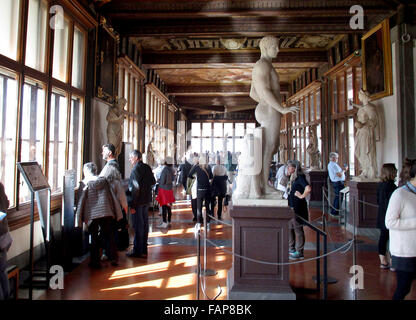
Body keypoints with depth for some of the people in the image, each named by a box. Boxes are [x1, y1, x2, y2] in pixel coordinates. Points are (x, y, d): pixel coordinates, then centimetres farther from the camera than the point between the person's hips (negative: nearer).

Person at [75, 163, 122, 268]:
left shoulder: (85, 183, -3)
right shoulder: (103, 180, 5)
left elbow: (81, 202, -4)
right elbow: (112, 197, 5)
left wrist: (79, 219, 1)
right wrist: (116, 214, 11)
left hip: (92, 215, -2)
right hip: (106, 213, 2)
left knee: (94, 238, 10)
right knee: (108, 236, 12)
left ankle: (95, 262, 15)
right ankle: (114, 259, 13)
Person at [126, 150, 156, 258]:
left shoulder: (136, 169, -17)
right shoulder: (147, 167, 7)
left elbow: (136, 188, -21)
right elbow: (153, 182, 14)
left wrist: (132, 205, -19)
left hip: (138, 201, -8)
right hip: (146, 200, 8)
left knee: (138, 226, 0)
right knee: (145, 224, 13)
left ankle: (137, 251, 9)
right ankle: (143, 250, 24)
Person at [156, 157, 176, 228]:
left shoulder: (165, 170, -19)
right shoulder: (171, 170, 4)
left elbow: (162, 182, -18)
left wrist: (158, 181, 2)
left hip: (164, 190, -8)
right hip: (170, 189, 8)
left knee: (164, 206, -4)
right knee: (168, 206, 15)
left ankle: (164, 223, -2)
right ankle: (169, 221, 24)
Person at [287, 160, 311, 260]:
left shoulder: (300, 177, -17)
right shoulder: (293, 177, 11)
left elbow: (308, 189, -31)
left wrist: (302, 196, -18)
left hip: (297, 207, -9)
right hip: (291, 206, 9)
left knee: (298, 229, 1)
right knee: (290, 228, 17)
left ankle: (299, 252, 11)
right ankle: (291, 248, 31)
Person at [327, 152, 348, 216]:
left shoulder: (329, 164, 13)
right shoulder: (334, 165, -19)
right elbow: (339, 175, -24)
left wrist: (343, 170, 14)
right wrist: (344, 170, -8)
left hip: (334, 182, 11)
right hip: (338, 183, -11)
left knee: (336, 197, 18)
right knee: (339, 198, -3)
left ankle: (333, 211, 25)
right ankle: (335, 212, 3)